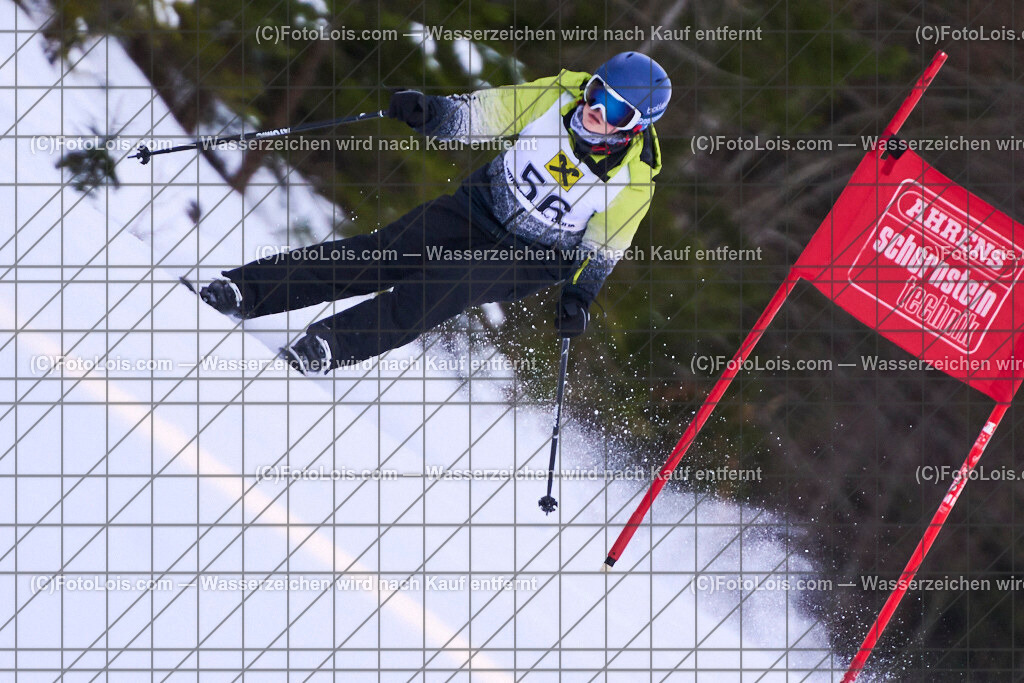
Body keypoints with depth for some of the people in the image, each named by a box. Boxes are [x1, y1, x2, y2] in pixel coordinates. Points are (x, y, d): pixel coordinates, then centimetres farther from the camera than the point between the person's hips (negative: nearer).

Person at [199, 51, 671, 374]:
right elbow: (480, 115, -10)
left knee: (442, 289, -30)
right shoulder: (560, 97, -13)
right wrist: (431, 113, -28)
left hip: (533, 259, -2)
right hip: (479, 210, 2)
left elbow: (602, 249, -8)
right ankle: (243, 292, -20)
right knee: (381, 255, -16)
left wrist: (579, 295, -25)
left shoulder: (636, 177, -18)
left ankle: (331, 347, -35)